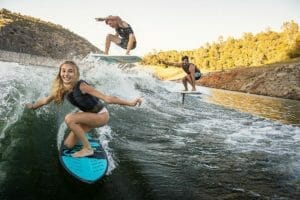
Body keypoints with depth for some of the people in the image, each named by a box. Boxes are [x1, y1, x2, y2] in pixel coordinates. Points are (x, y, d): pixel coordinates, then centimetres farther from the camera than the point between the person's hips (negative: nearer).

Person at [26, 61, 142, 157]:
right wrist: (32, 106, 23)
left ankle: (87, 148, -12)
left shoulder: (81, 86, -30)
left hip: (100, 115, -6)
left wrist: (130, 103, -34)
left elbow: (106, 98, -31)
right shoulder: (60, 89, -11)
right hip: (88, 115, 6)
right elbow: (46, 100, 10)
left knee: (69, 119, -27)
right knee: (68, 145, 6)